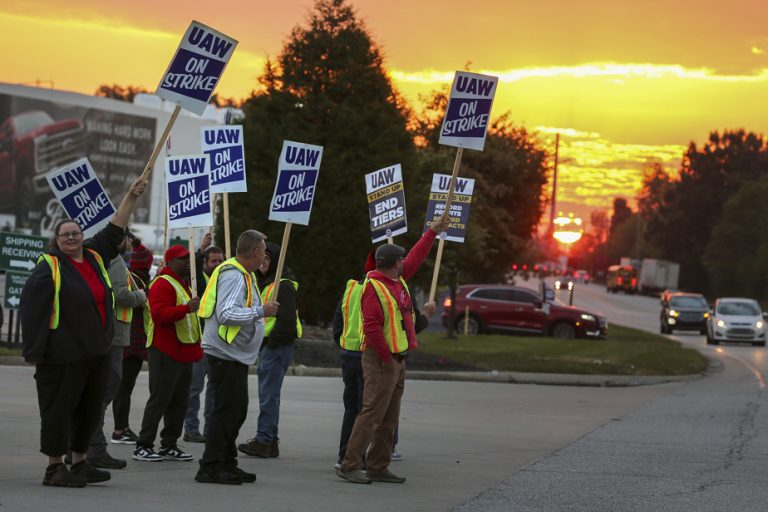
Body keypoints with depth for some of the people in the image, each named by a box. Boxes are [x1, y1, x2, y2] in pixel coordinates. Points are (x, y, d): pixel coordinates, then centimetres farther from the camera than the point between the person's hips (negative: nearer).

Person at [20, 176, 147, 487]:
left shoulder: (95, 257, 12)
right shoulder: (49, 267, -7)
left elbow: (115, 230, 23)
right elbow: (31, 308, -11)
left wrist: (131, 197, 19)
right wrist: (35, 351, -17)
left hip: (96, 353, 7)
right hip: (62, 355, -7)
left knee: (89, 410, 12)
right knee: (59, 408, -3)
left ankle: (79, 463, 22)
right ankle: (54, 468, 3)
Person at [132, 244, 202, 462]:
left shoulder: (183, 283, 22)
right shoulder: (162, 284, -12)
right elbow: (159, 314, -27)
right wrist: (186, 308, -36)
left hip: (183, 352, 10)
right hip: (166, 353, -10)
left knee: (179, 403, 11)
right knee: (159, 400, -10)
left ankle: (169, 446, 17)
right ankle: (143, 447, -7)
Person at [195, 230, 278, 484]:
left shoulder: (244, 275, 16)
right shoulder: (233, 275, -18)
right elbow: (226, 313, -27)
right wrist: (261, 311, -23)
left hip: (236, 356, 11)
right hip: (226, 356, -11)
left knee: (236, 411, 15)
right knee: (226, 411, -9)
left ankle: (227, 465, 22)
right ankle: (210, 468, -7)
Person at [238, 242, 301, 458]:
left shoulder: (283, 286, -13)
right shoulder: (267, 283, 20)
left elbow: (287, 320, -20)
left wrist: (272, 341, -17)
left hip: (277, 347, -11)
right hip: (266, 345, 11)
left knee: (268, 394, -10)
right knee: (267, 394, 12)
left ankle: (264, 440, -11)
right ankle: (270, 441, 15)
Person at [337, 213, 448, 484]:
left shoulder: (397, 279, 12)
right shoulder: (374, 288, -16)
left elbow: (416, 257, 27)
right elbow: (371, 327, -22)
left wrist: (433, 231, 30)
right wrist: (386, 358, -18)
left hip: (397, 360, 10)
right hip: (381, 360, -10)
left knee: (389, 419, 11)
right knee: (372, 414, -12)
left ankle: (378, 467, 16)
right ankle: (350, 465, -10)